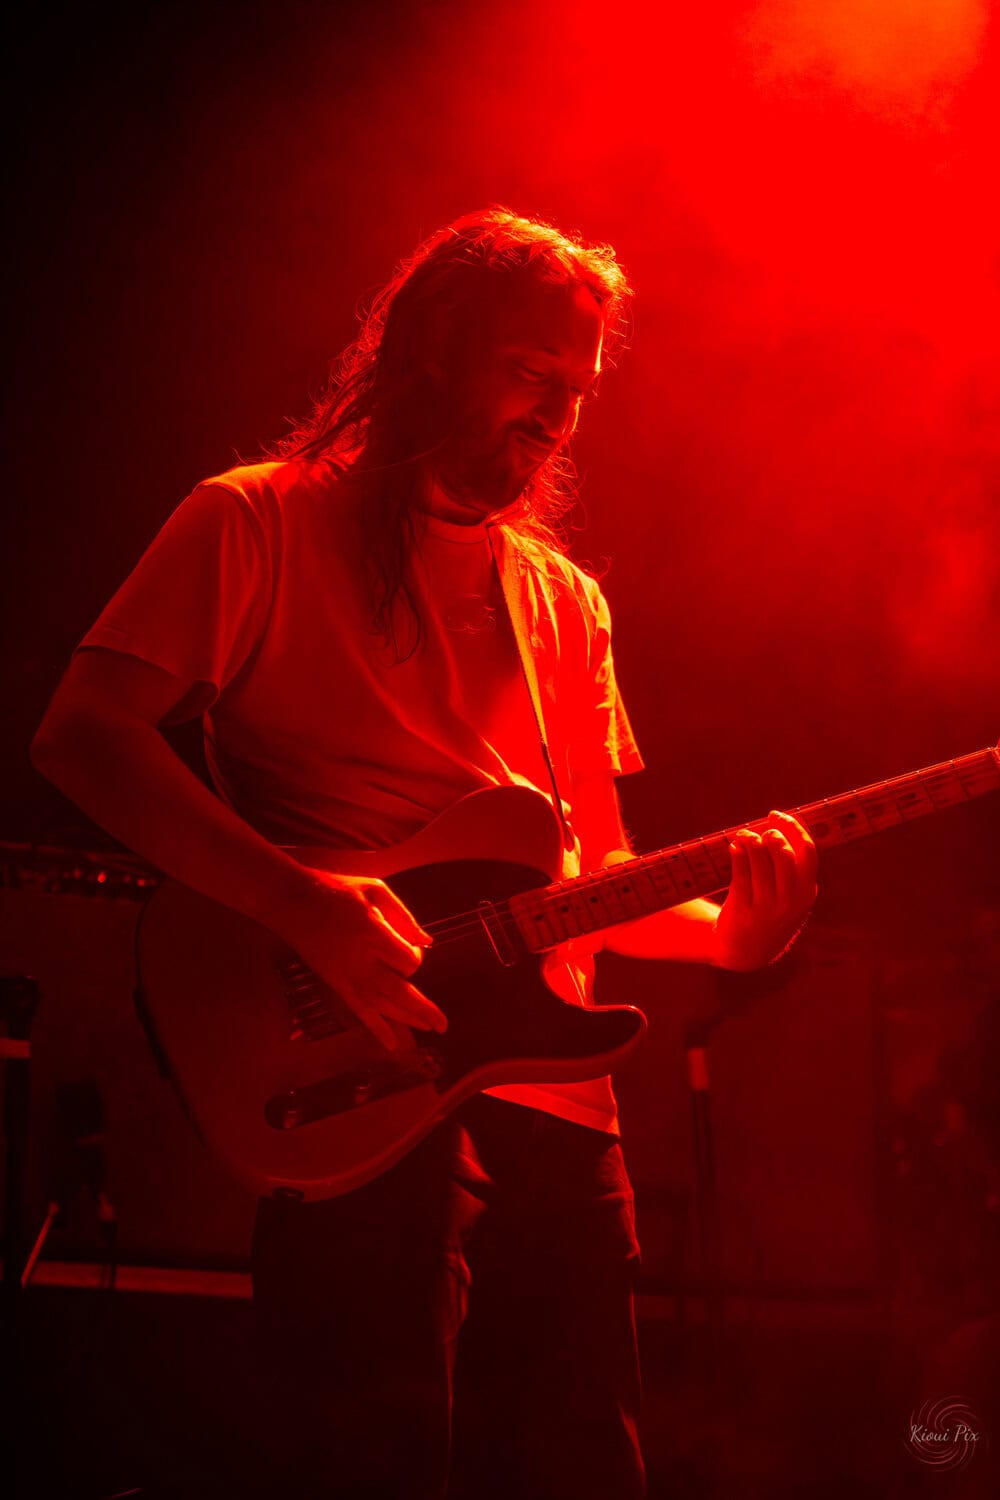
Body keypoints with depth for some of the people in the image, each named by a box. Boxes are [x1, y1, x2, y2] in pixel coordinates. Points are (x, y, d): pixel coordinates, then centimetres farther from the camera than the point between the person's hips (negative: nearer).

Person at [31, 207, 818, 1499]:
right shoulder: (261, 523, 1)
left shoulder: (566, 602, 19)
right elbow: (80, 737, -11)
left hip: (560, 1101, 6)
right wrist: (305, 906, -22)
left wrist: (721, 930, -2)